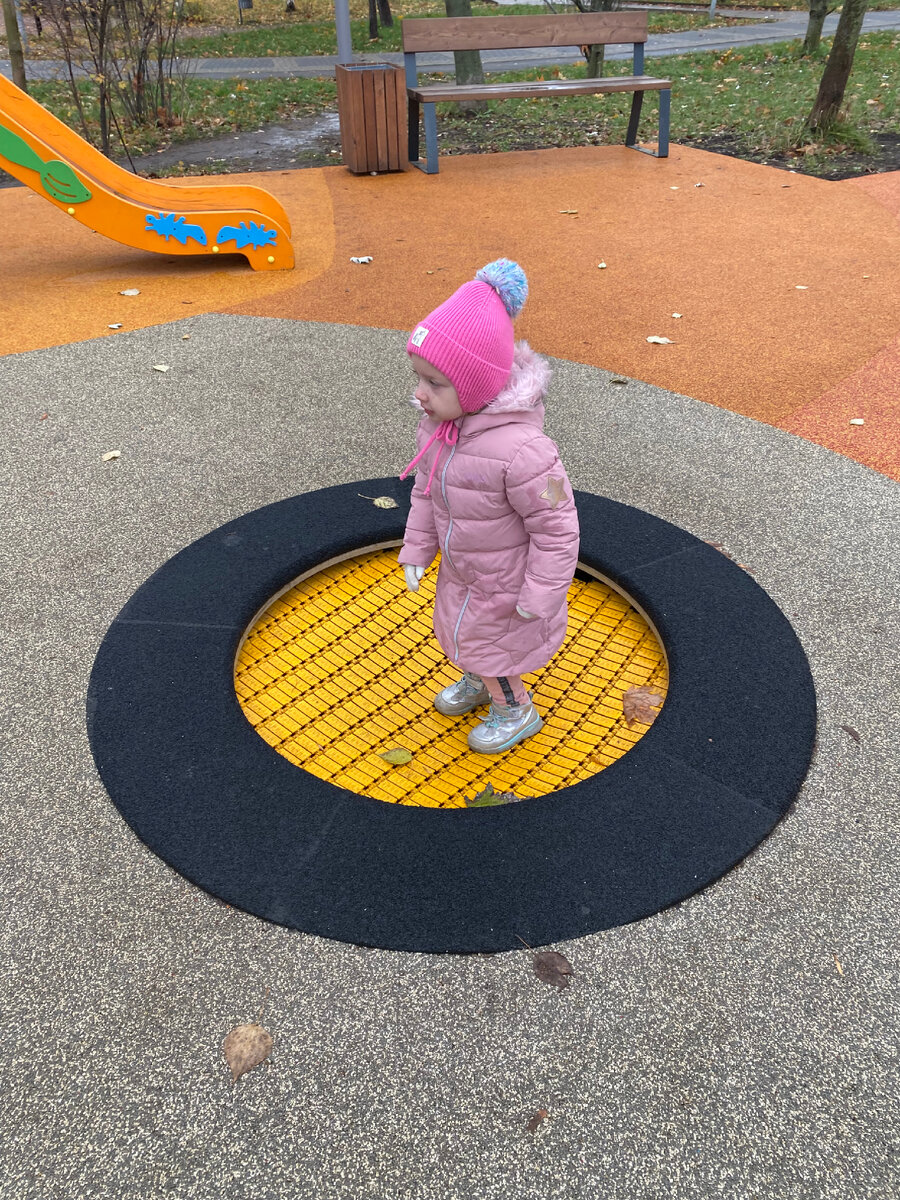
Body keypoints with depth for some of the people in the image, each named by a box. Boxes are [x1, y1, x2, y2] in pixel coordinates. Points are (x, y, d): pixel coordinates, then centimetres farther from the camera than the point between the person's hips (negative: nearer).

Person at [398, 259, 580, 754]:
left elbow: (557, 526, -29)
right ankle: (478, 681, 61)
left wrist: (541, 593, -21)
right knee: (456, 625, 29)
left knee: (483, 639, 15)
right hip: (461, 566, 7)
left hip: (506, 580, -7)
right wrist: (417, 548, 5)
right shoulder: (436, 424, -14)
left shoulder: (519, 449, -39)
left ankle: (515, 710, 45)